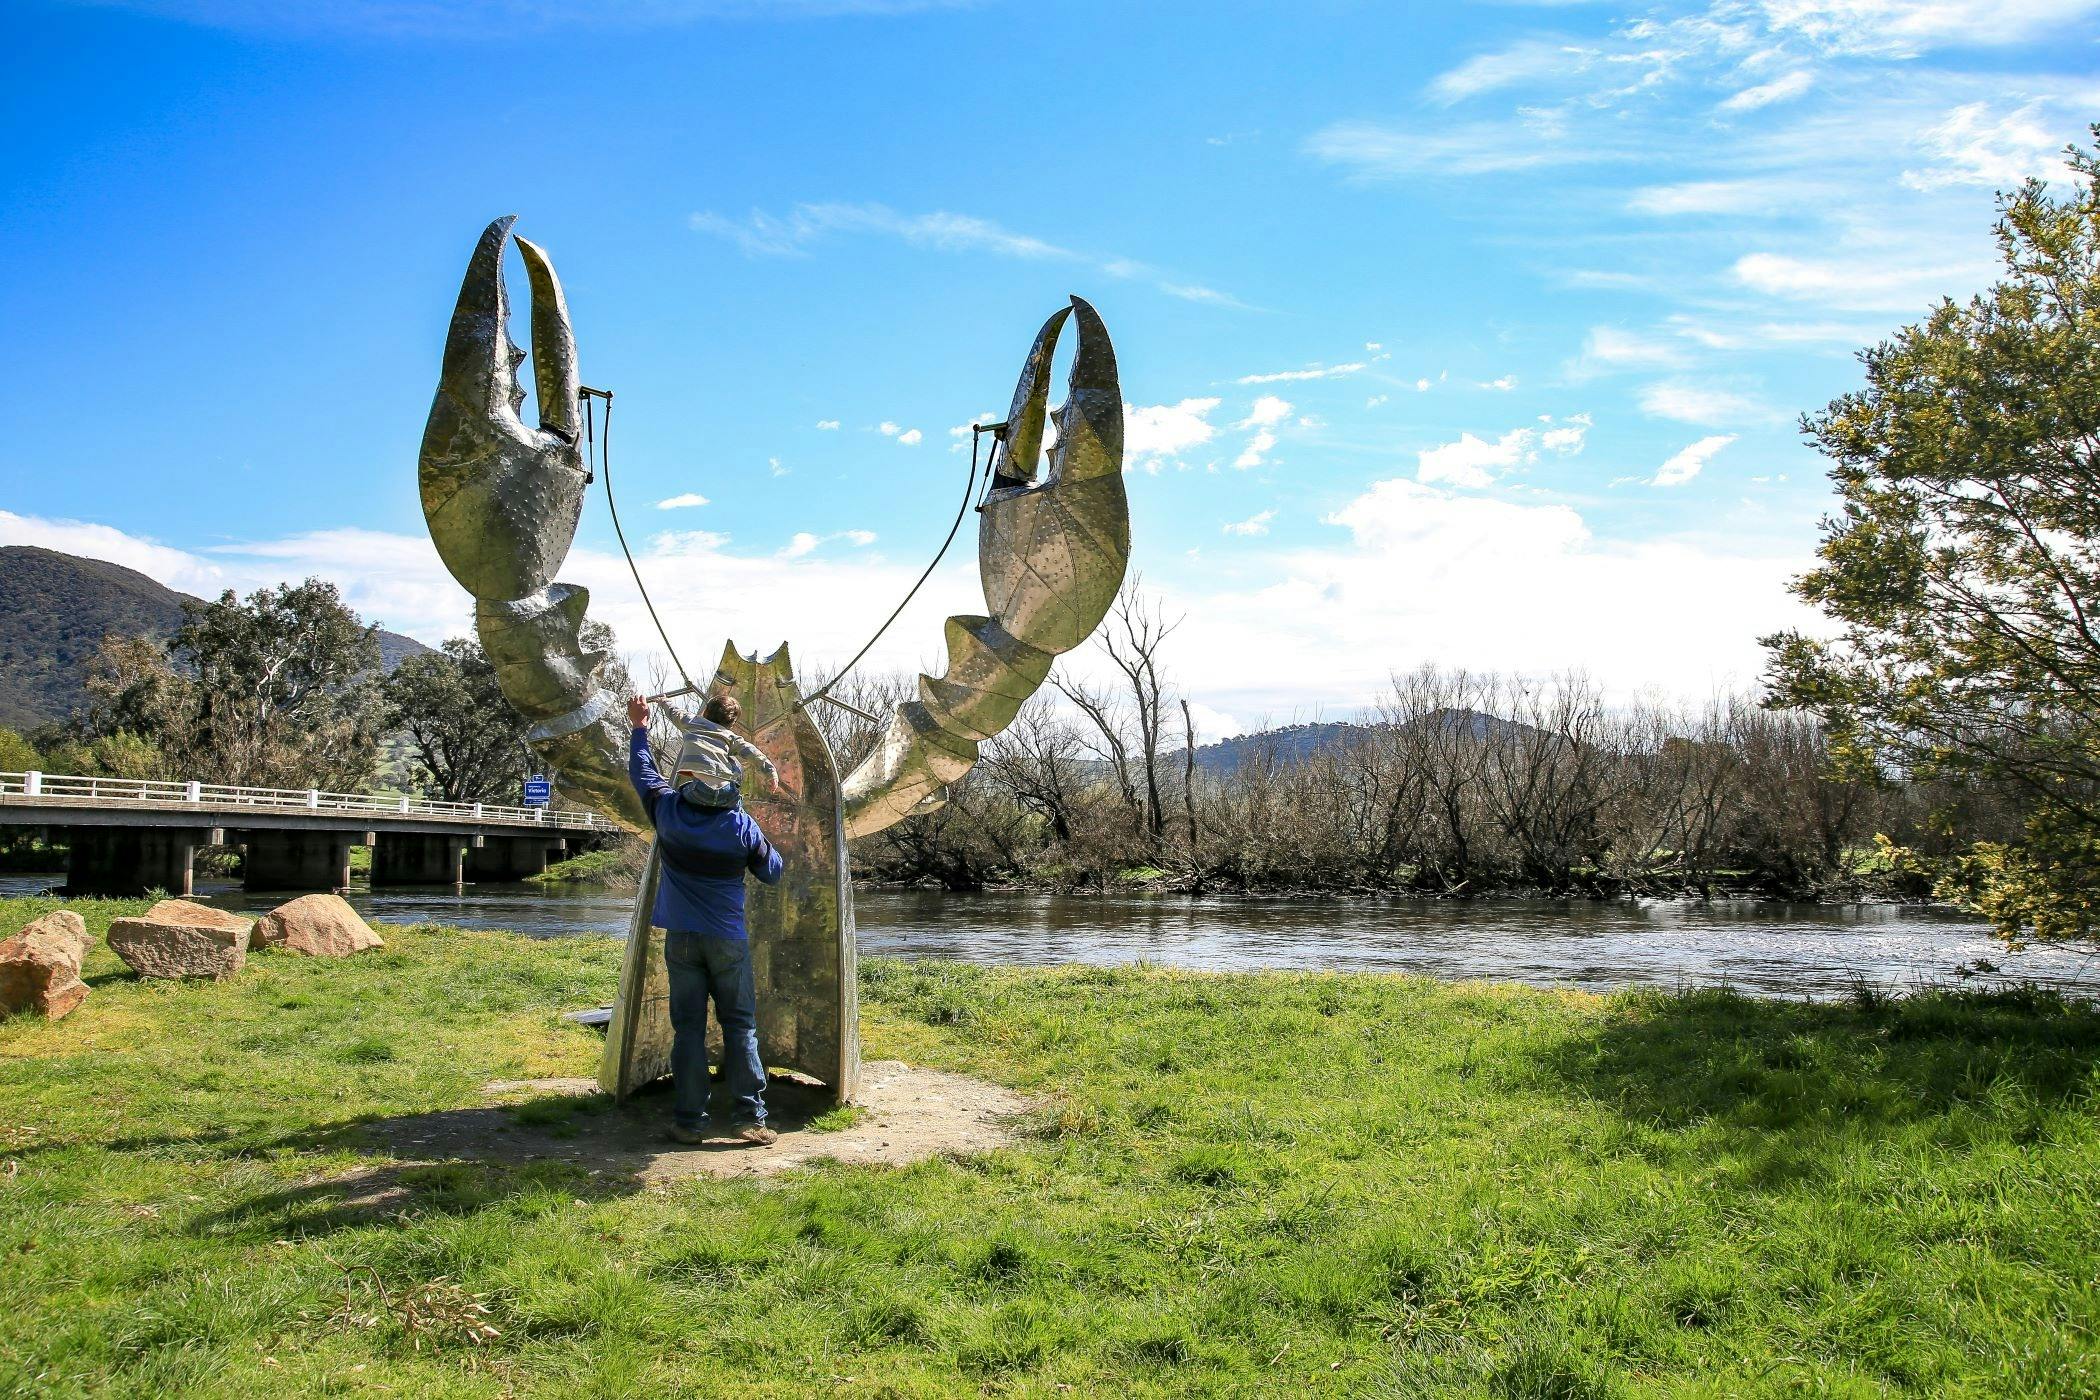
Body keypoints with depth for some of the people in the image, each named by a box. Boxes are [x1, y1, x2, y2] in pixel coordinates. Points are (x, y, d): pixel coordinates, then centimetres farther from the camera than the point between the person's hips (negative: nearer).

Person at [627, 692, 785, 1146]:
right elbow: (773, 871, 4)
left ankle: (689, 1121, 7)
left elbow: (643, 771, 14)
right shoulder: (743, 826, -9)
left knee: (688, 1028, 6)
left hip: (680, 938, 2)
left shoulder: (668, 809, -5)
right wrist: (764, 845, 21)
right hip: (728, 939, -2)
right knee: (740, 1026, 5)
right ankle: (748, 1117, 3)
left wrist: (639, 729, 28)